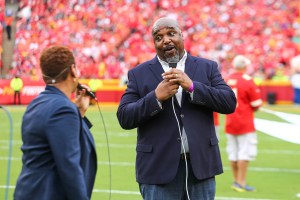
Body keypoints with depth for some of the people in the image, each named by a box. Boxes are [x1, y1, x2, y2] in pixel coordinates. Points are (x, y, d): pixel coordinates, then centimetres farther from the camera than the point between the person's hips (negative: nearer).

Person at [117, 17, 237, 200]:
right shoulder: (139, 74, 5)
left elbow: (229, 103, -2)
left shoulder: (207, 67, 9)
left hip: (201, 165, 1)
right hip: (159, 169, -1)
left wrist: (192, 86, -14)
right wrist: (156, 97, -16)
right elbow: (124, 118, -2)